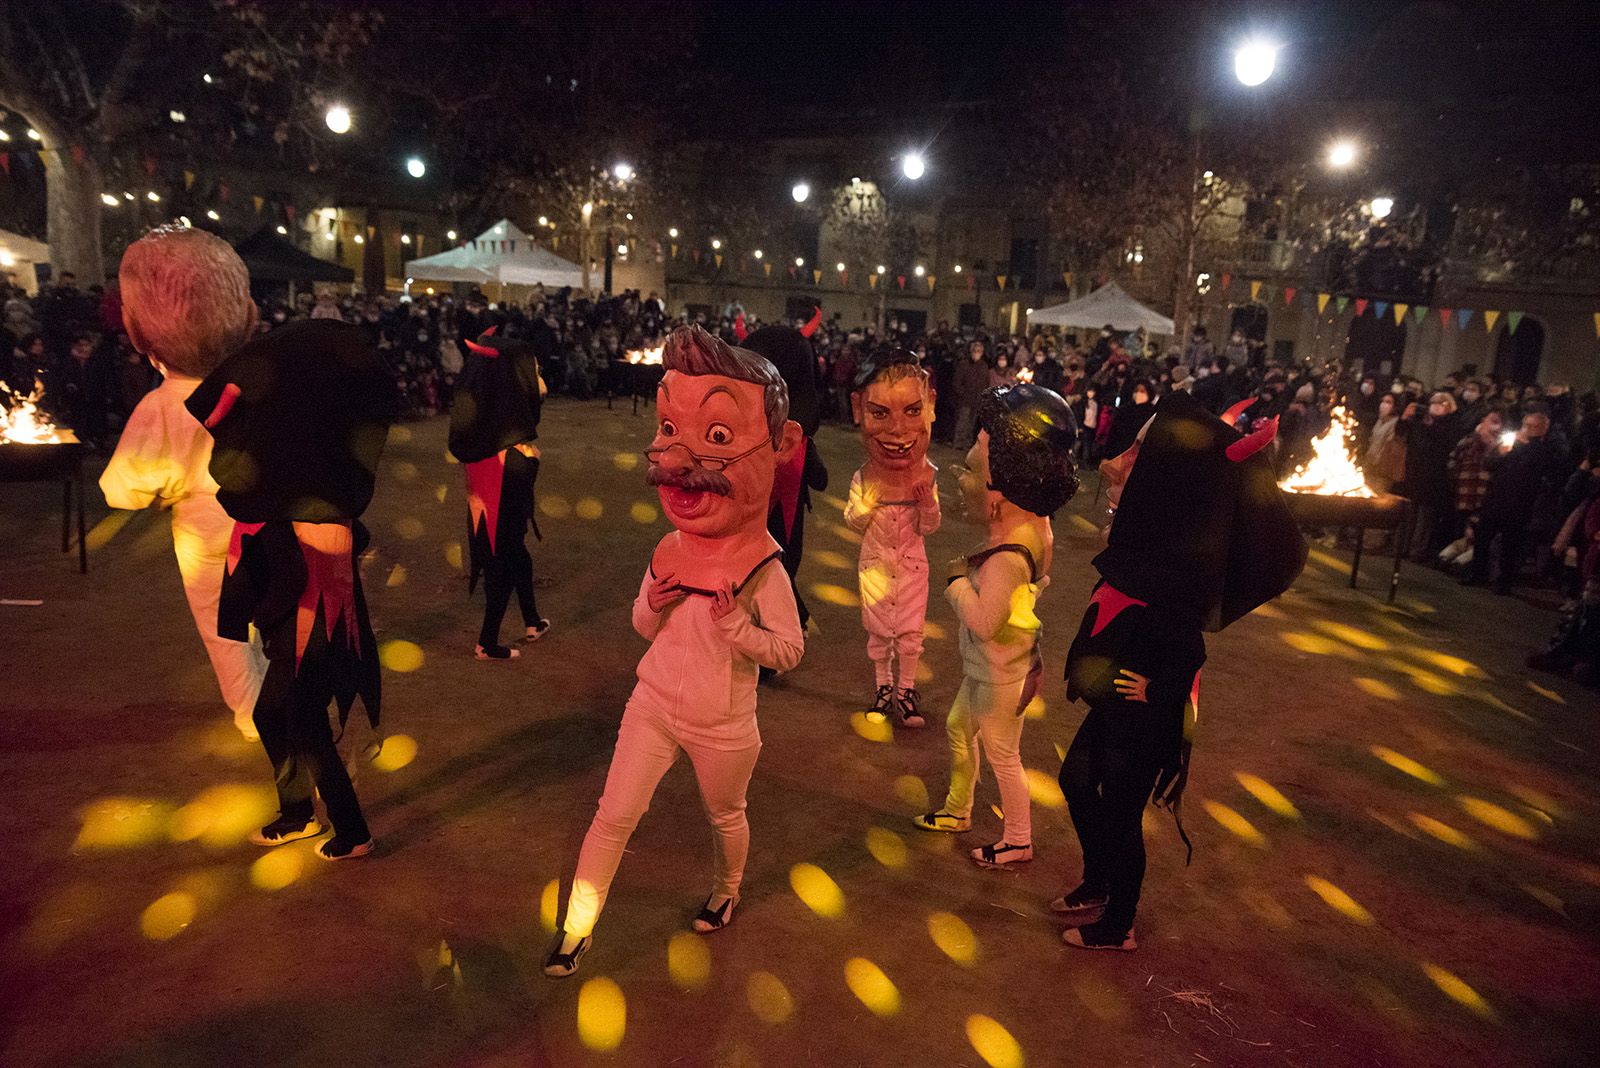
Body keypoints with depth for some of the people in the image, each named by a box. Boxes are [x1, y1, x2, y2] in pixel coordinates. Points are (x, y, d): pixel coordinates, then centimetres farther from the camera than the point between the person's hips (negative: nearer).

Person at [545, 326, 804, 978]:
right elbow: (645, 628, 8)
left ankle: (726, 892, 51)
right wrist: (653, 605, -15)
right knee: (613, 817, 6)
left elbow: (790, 650, -15)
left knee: (725, 818, 21)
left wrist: (738, 627, -31)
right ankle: (577, 929, 22)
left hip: (722, 727, -3)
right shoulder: (670, 553, -6)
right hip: (654, 704, 4)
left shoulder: (763, 569, -21)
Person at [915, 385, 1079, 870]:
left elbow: (983, 622, -38)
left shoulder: (1006, 557, -35)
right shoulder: (1033, 526, -7)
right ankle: (957, 811, 48)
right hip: (987, 667, 9)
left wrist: (958, 579, -22)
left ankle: (1018, 842, 33)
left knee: (1002, 757, 11)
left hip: (1000, 675, -9)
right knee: (959, 729, 26)